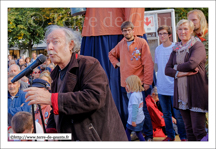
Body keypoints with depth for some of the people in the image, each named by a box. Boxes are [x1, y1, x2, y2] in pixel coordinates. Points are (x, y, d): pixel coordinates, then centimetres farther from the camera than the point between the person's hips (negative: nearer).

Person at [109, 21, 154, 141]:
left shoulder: (142, 42, -4)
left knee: (142, 110, -2)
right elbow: (111, 54, 31)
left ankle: (149, 135, 8)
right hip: (125, 84, 5)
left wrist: (147, 82, -13)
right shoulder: (120, 45, 10)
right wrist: (116, 63, 10)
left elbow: (148, 63, -8)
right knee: (127, 111, 11)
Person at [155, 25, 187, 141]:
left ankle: (183, 137, 14)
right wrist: (159, 81, 14)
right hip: (161, 88, 5)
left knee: (178, 115, -1)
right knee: (166, 114, 13)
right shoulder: (158, 49, 10)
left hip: (174, 87, -5)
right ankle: (170, 135, 26)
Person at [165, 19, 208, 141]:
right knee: (189, 130, 10)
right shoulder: (176, 49, 15)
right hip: (181, 94, 6)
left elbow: (191, 64, -21)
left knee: (198, 130, -6)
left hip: (196, 94, -6)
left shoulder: (198, 46, -3)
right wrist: (181, 73, -11)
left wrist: (177, 67, -2)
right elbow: (167, 70, 7)